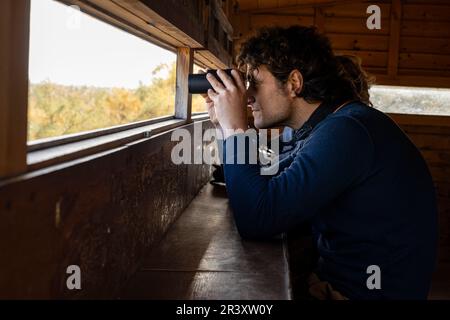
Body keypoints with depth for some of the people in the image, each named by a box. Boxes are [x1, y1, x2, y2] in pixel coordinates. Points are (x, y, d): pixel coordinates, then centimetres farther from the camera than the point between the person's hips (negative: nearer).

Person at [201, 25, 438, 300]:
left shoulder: (347, 130, -24)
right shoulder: (326, 126, 6)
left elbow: (255, 221, -29)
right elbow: (263, 187, 12)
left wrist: (235, 129, -19)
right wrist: (226, 127, 3)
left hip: (365, 290, -8)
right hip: (333, 277, 8)